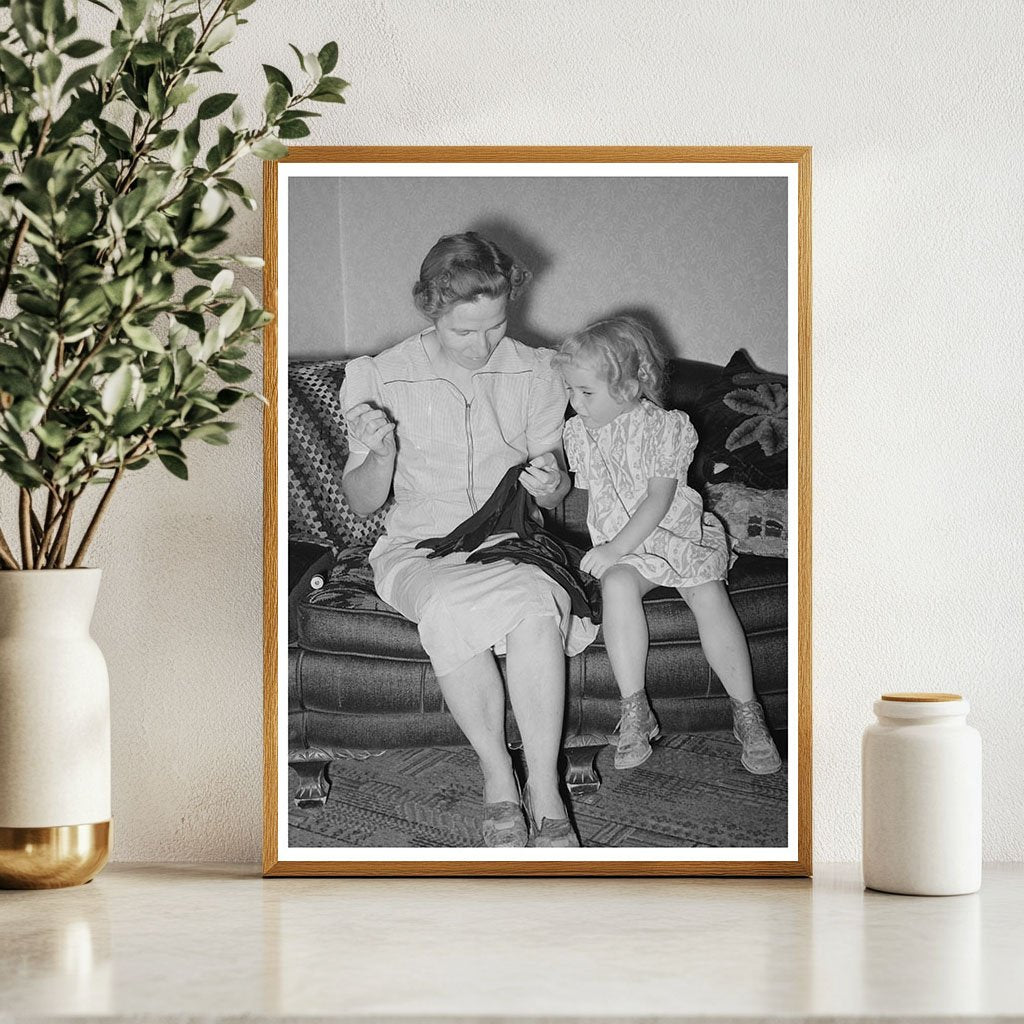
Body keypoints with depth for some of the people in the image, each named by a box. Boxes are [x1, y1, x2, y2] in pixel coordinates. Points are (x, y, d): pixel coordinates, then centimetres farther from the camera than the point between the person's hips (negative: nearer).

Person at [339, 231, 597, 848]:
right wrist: (379, 455, -20)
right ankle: (497, 776, -20)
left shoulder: (536, 373, 4)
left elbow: (557, 493, 10)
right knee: (448, 609, -38)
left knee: (534, 600, -36)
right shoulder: (384, 378, -1)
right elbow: (362, 504, 3)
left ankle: (544, 790, -31)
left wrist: (551, 485, -15)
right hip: (421, 549, -1)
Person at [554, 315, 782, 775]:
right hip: (618, 549, 2)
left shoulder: (663, 427, -9)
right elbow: (581, 492, 19)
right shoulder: (577, 433, 6)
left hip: (677, 534, -2)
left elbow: (658, 500, -15)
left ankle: (746, 712, -18)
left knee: (709, 595, -28)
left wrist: (616, 547, -22)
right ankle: (634, 711, -31)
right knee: (618, 585, -33)